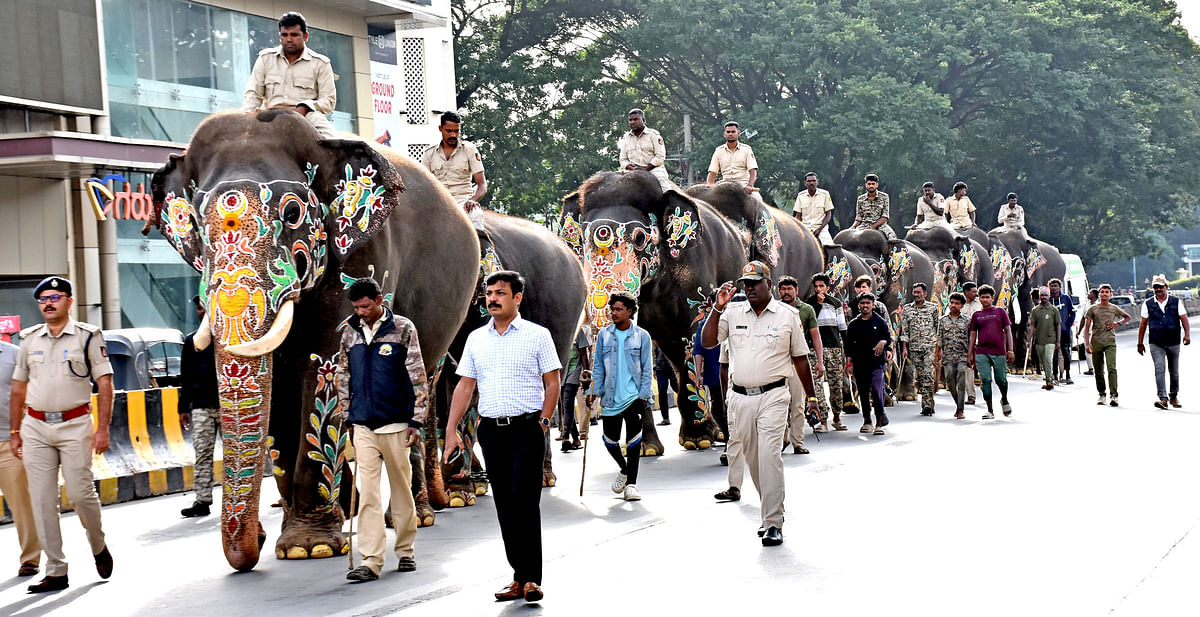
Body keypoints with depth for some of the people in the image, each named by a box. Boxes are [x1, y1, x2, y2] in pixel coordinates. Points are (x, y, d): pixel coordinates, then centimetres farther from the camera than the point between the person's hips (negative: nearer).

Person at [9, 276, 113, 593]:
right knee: (42, 500, 0)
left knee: (80, 493, -7)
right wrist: (15, 432, 14)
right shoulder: (29, 339, 11)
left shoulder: (87, 335, 0)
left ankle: (99, 546, 22)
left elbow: (104, 383, -2)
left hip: (75, 425, -4)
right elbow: (18, 388, 17)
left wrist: (103, 428, -9)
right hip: (35, 427, 4)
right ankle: (56, 571, 6)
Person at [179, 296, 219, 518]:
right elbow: (186, 378, 15)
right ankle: (203, 500, -4)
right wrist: (183, 408, 11)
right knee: (202, 453, -3)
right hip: (201, 406, 2)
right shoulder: (191, 341, 13)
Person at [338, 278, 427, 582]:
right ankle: (370, 561, -5)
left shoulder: (402, 328, -1)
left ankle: (405, 551, 21)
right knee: (367, 493, -4)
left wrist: (416, 421, -6)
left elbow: (418, 377, -2)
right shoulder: (349, 333, 8)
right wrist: (348, 419, 15)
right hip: (363, 426, 2)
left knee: (402, 488, 7)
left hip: (395, 423, -2)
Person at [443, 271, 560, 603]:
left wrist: (543, 422, -9)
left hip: (527, 428, -4)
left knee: (525, 501, -11)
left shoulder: (537, 335, 0)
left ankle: (531, 578, -7)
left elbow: (552, 382, 0)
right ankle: (519, 575, 14)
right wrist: (451, 429, 6)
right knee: (505, 505, 6)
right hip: (490, 429, 4)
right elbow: (465, 386, 12)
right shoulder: (476, 338, 12)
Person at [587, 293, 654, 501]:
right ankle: (624, 469, 33)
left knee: (633, 440, -6)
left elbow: (646, 369, 3)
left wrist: (643, 395, -5)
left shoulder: (642, 336, 2)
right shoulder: (604, 335, 6)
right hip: (610, 397, 2)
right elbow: (598, 367, 9)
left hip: (633, 396, -2)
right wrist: (593, 391, 1)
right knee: (610, 440, 5)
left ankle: (631, 484, 3)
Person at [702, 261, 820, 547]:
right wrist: (717, 309, -11)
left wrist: (811, 397, 9)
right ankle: (772, 510, 25)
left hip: (772, 396, -3)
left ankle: (774, 524, -12)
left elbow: (800, 359, 8)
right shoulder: (732, 314, 8)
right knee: (753, 458, 9)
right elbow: (708, 342, -1)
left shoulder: (787, 316, 3)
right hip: (740, 397, 4)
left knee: (769, 456, -14)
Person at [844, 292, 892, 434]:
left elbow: (889, 337, 7)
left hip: (877, 362, -3)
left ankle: (879, 423, -13)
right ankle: (867, 422, 17)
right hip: (860, 363, 3)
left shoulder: (880, 322, 8)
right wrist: (849, 362, 5)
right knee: (863, 394, 7)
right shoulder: (853, 324, 12)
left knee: (876, 391, -15)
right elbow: (849, 345, 11)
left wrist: (883, 342, -16)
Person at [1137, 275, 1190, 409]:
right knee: (1159, 370, -15)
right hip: (1156, 344, -1)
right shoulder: (1148, 304, 5)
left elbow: (1184, 319, -1)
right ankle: (1163, 398, -19)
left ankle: (1174, 397, 28)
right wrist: (1140, 343, 6)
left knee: (1174, 371, 11)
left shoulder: (1176, 302, 4)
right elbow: (1143, 325, 8)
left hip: (1173, 342, 1)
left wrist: (1187, 334, -18)